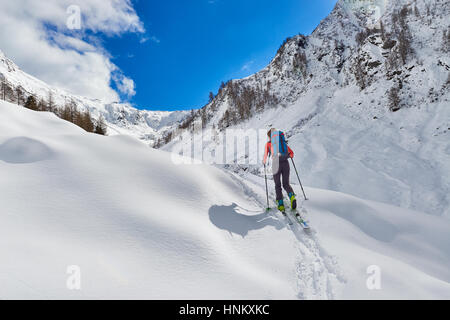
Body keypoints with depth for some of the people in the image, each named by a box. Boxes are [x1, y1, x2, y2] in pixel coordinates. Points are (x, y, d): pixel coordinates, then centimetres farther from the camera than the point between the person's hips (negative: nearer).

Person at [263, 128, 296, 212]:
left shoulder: (268, 143, 11)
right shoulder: (283, 142, 18)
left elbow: (265, 156, 11)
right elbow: (291, 153, 15)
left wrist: (264, 162, 31)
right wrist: (288, 156, 36)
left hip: (276, 164, -2)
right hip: (285, 164, 2)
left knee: (278, 186, 11)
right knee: (286, 184, 14)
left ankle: (281, 204, -1)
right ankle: (292, 196, -16)